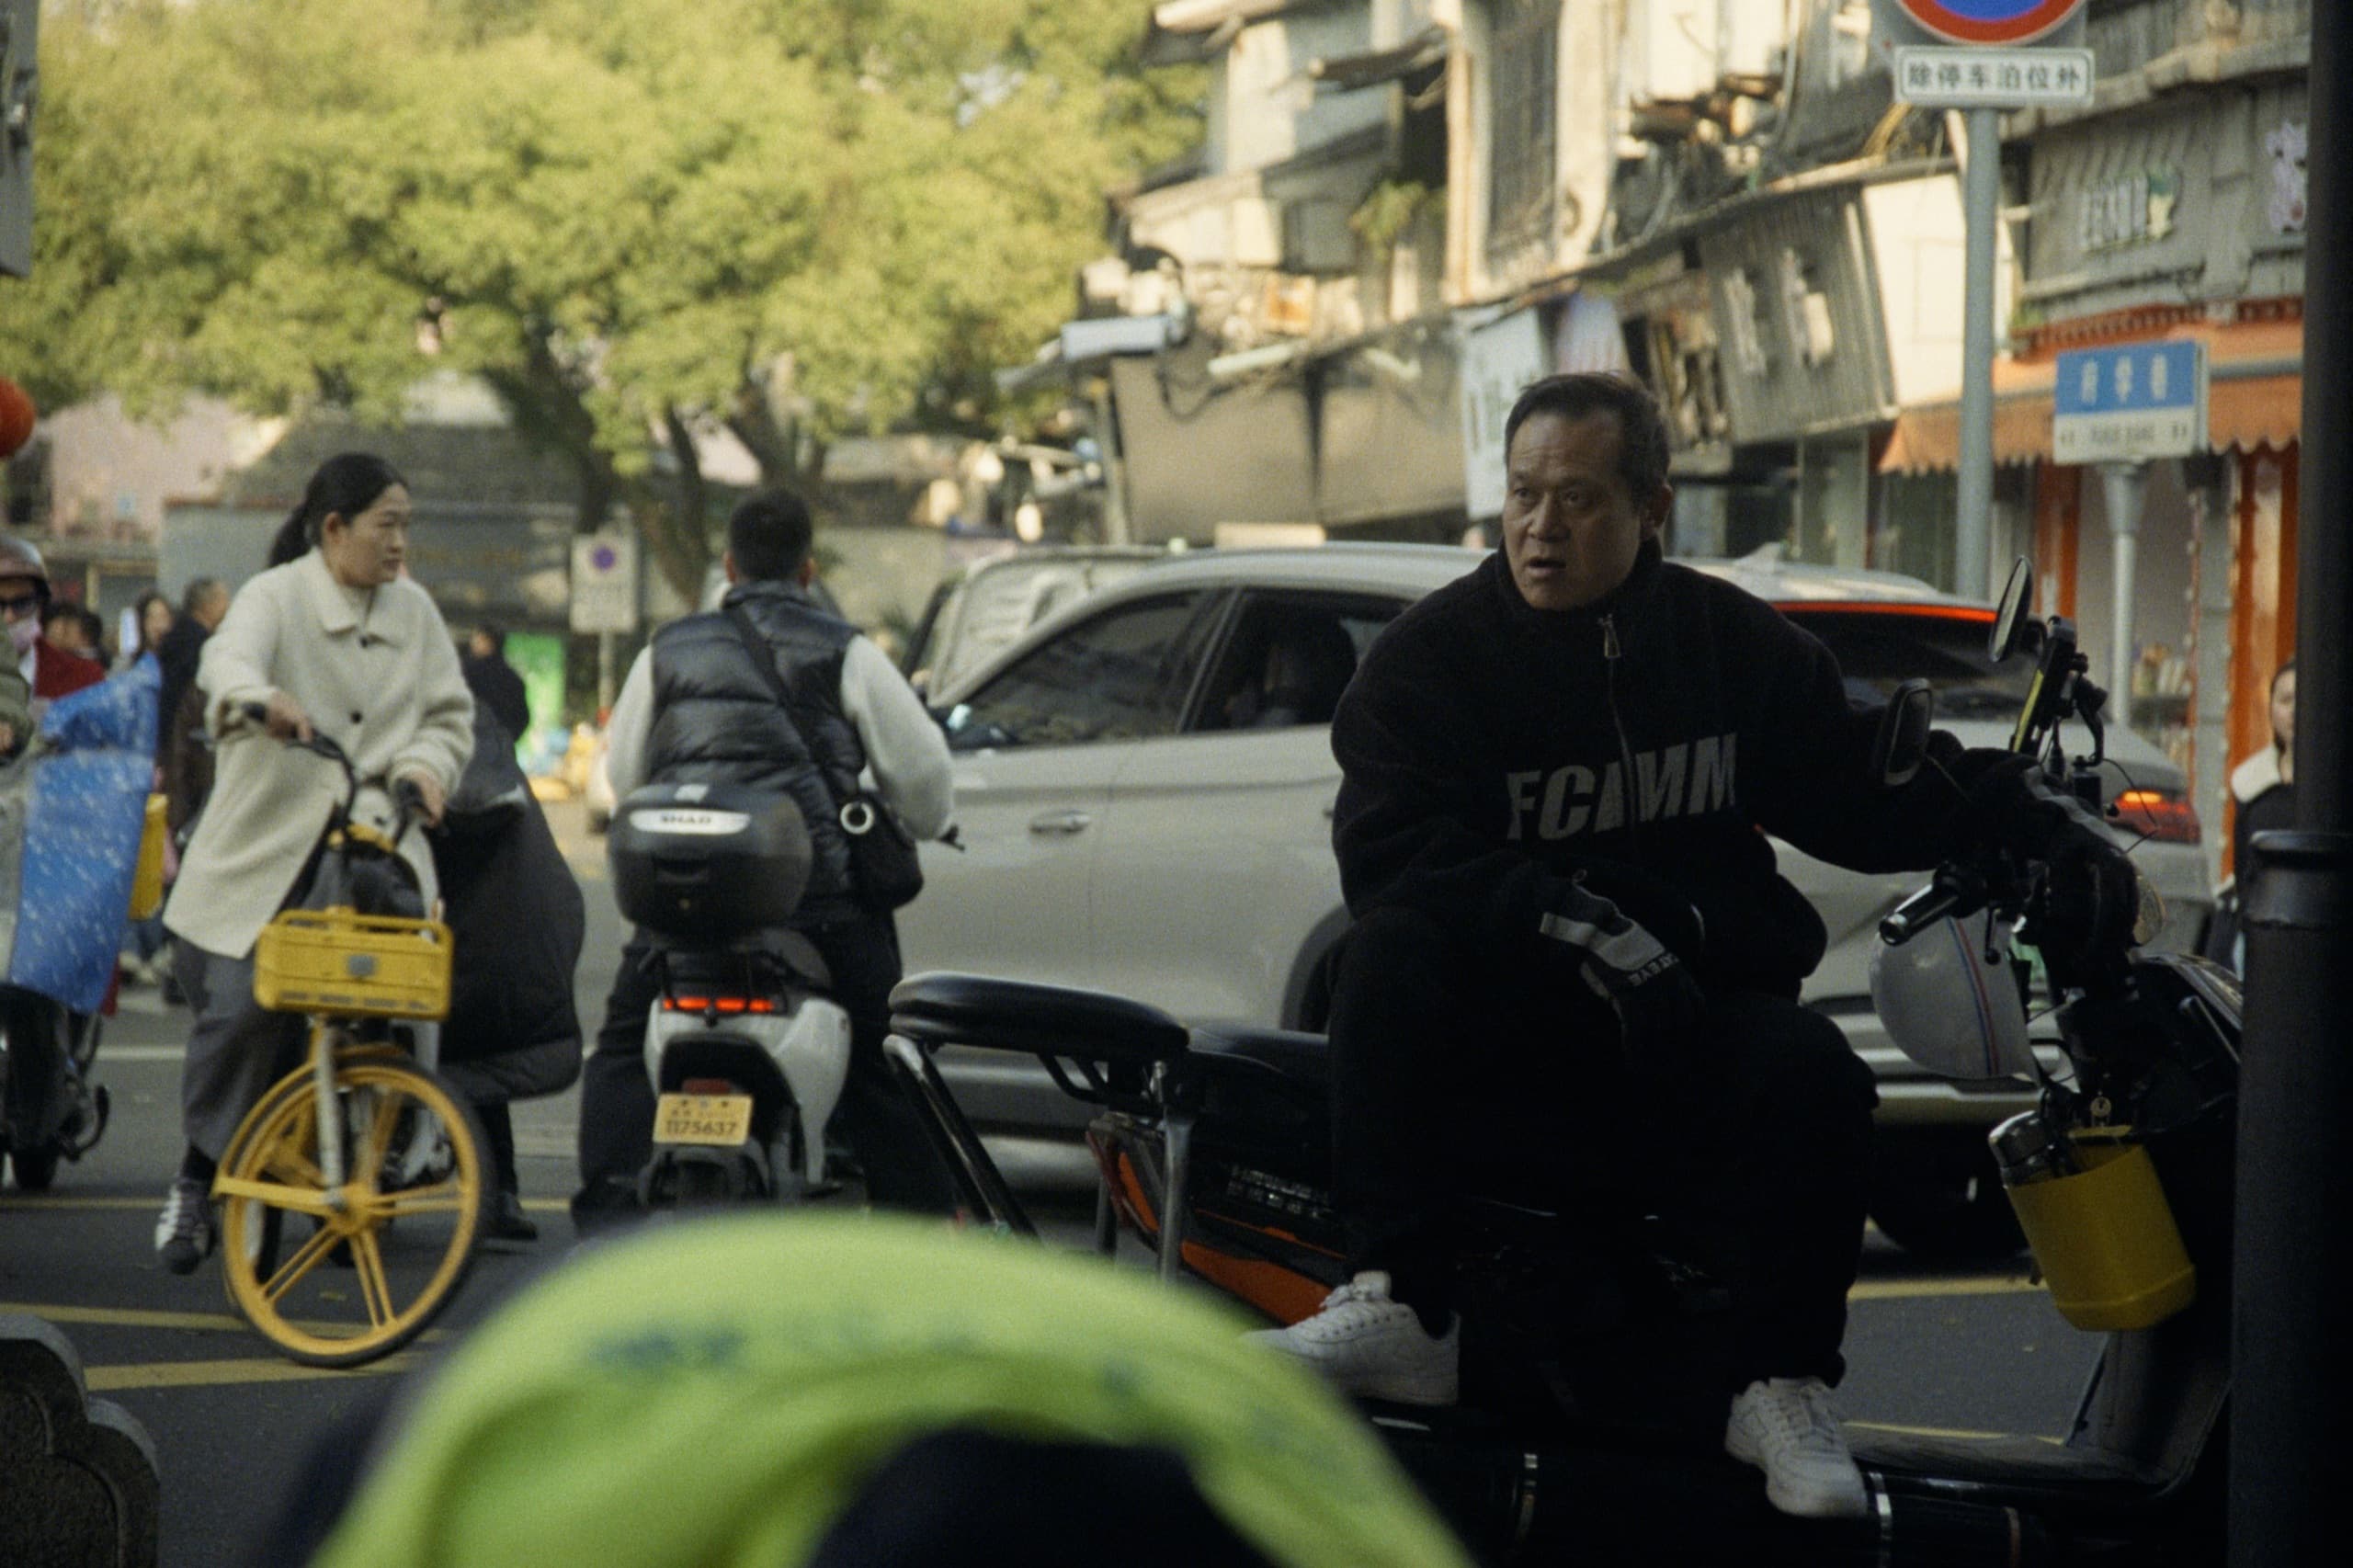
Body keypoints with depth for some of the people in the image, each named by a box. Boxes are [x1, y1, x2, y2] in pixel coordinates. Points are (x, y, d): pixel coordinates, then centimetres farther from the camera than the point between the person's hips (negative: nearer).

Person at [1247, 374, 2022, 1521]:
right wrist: (1575, 923, -29)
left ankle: (1783, 1391, -16)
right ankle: (1396, 1307, -33)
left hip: (1696, 990, 1)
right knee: (1391, 957, -31)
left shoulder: (1733, 642, 10)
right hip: (1506, 999, -1)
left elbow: (1853, 800, 15)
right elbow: (1388, 858, -15)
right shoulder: (1430, 656, -1)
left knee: (1811, 1076, -28)